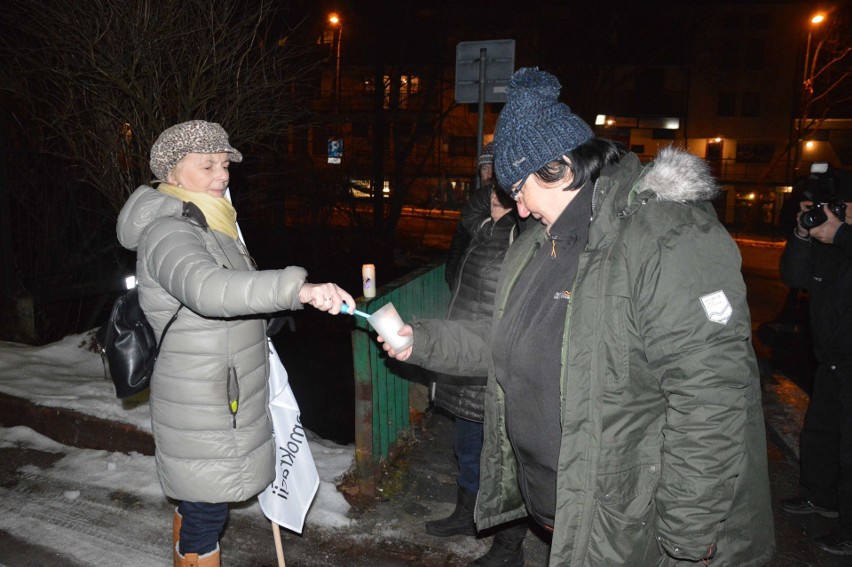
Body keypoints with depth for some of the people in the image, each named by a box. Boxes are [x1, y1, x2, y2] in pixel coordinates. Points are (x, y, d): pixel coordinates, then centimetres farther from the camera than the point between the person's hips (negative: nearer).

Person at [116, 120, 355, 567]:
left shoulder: (207, 225, 11)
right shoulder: (168, 232, -22)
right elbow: (208, 289, -43)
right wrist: (298, 289, -53)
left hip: (224, 398, 10)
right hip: (201, 408, -9)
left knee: (194, 500, 23)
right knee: (206, 512, 3)